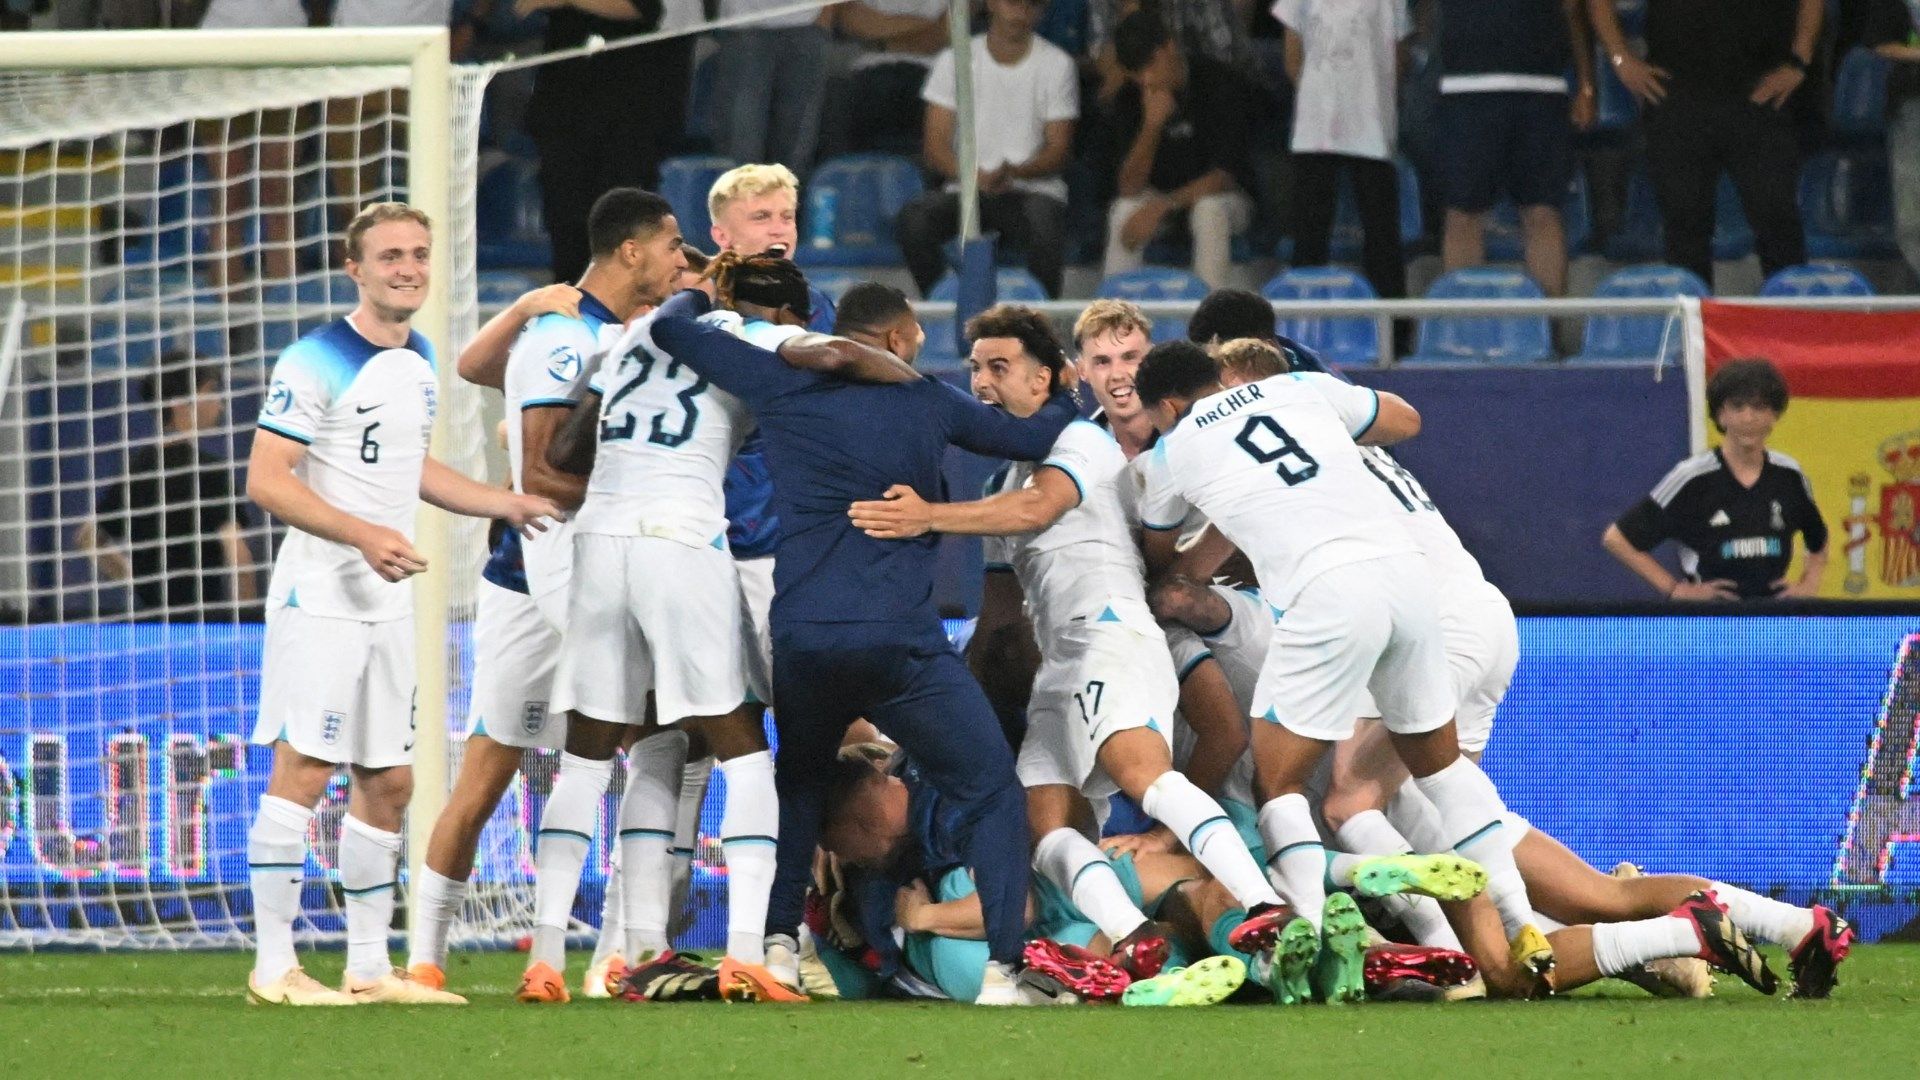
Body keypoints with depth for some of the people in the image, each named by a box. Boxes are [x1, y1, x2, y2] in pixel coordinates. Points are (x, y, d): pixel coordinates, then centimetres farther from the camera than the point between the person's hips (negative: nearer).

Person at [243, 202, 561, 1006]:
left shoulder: (420, 363, 13)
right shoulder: (316, 364, -12)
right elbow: (266, 479, -16)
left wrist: (505, 504, 20)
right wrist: (364, 534, -25)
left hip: (388, 601, 8)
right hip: (320, 594, -8)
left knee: (387, 782, 9)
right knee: (305, 768, -11)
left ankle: (369, 967, 16)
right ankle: (273, 965, -10)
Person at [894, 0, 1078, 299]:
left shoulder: (1056, 64, 5)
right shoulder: (955, 61, 6)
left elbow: (1058, 150, 0)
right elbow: (935, 145, 0)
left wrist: (1015, 172, -22)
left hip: (1032, 187, -1)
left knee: (1045, 224, -37)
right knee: (913, 219, -29)